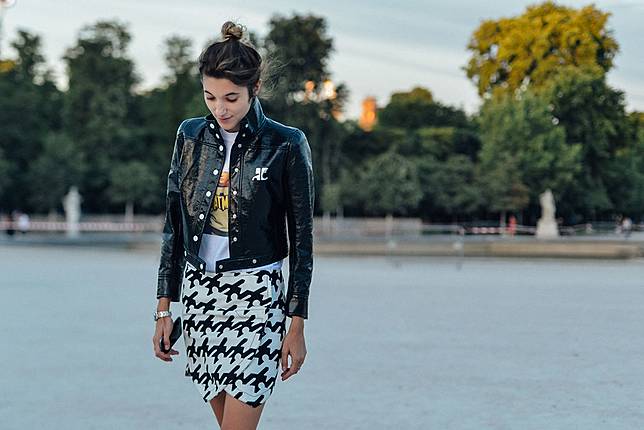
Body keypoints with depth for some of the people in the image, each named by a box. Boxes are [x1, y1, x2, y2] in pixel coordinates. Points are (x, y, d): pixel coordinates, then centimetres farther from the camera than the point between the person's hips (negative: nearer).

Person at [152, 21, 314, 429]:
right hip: (198, 292, 5)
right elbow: (173, 226, 9)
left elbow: (302, 238, -4)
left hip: (257, 295, -5)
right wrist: (165, 307, 6)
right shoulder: (191, 135, 5)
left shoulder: (286, 145, -7)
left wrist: (298, 325, -7)